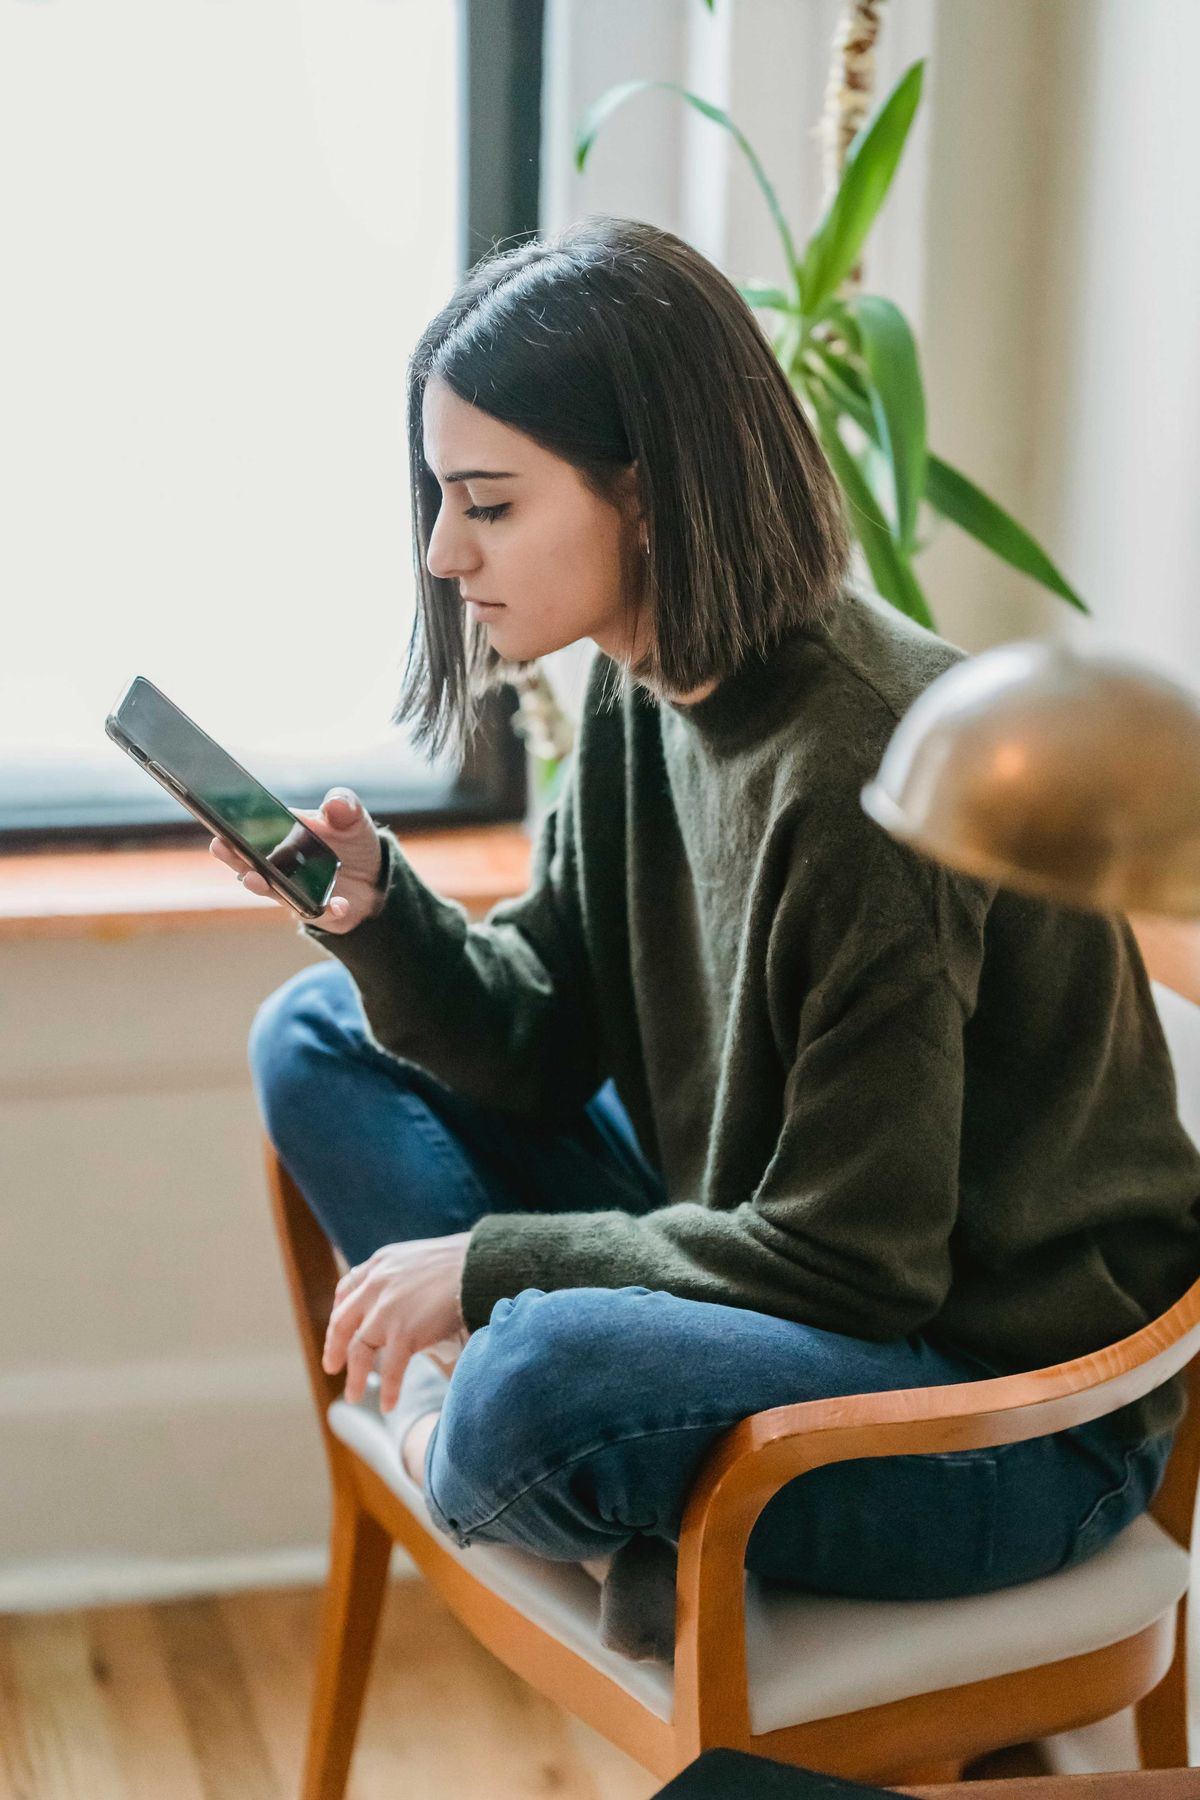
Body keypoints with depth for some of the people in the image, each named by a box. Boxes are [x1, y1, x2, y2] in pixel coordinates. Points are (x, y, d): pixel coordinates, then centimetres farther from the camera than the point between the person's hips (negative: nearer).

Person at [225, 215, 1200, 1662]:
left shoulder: (866, 773, -28)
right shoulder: (644, 688, -1)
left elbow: (850, 1261, -24)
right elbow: (542, 1040, 4)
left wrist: (489, 1259, -17)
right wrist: (374, 905, -14)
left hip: (1021, 1412, -8)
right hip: (751, 1255, 9)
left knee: (542, 1385, -36)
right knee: (317, 1035, 6)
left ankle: (466, 1454, 1)